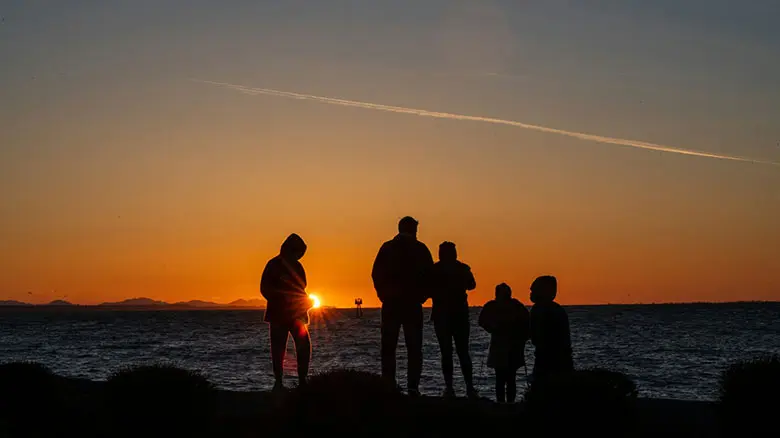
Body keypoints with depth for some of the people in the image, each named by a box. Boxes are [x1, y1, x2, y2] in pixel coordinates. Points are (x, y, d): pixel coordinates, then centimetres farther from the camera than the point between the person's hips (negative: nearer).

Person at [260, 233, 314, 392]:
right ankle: (279, 382, 5)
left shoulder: (297, 266, 12)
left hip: (297, 313, 5)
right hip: (278, 314, -5)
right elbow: (265, 289, -8)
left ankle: (302, 380, -1)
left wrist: (306, 301, 1)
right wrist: (280, 302, -17)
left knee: (304, 345, -7)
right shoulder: (273, 265, -5)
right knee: (278, 349, -1)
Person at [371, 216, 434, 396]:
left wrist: (384, 295, 10)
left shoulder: (387, 248, 6)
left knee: (388, 347, 5)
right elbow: (429, 275, -1)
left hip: (391, 304, 1)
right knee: (414, 348, 2)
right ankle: (412, 387, -7)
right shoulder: (420, 249, 2)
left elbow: (376, 274, 2)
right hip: (413, 305, -1)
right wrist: (421, 296, 9)